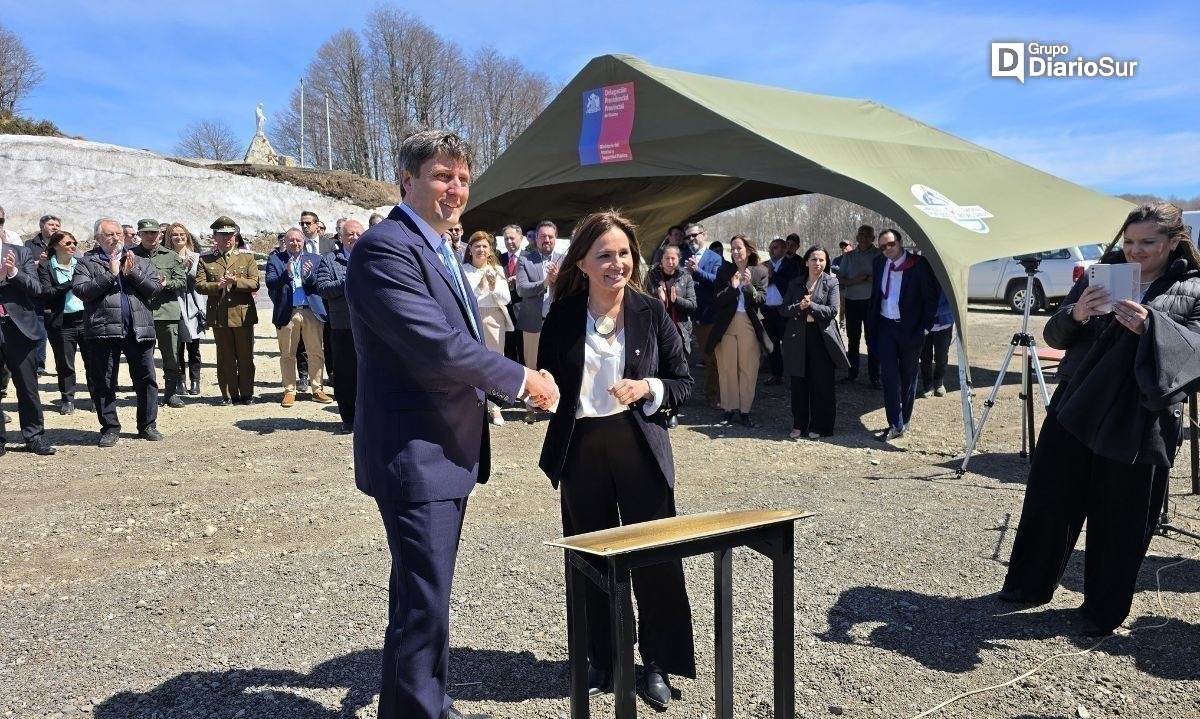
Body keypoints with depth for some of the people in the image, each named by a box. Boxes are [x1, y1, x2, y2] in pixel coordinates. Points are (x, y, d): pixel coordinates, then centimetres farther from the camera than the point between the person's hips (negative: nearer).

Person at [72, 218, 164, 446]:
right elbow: (80, 290, -8)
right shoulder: (87, 263, 6)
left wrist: (133, 274, -10)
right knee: (103, 383, 4)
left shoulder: (139, 262, 13)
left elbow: (156, 287, 2)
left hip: (139, 330, 2)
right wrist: (110, 275, -11)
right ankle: (110, 427, 15)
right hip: (103, 330, -1)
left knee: (146, 379, 5)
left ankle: (147, 425, 16)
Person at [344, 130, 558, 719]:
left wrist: (512, 381, 1)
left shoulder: (442, 251, 15)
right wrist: (520, 378, -14)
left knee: (427, 590, 21)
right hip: (415, 453, -10)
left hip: (449, 449, 10)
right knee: (423, 602, -3)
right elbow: (437, 346, -25)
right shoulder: (385, 247, -17)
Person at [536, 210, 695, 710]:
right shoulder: (562, 315, -2)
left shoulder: (652, 312, -4)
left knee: (654, 559, 6)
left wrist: (648, 388, -17)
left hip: (640, 447, -1)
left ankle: (657, 664, 25)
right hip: (581, 448, 2)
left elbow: (684, 382, 0)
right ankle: (602, 660, 31)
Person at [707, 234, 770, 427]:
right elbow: (717, 300, -1)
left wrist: (749, 286, -20)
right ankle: (729, 409, 13)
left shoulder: (760, 273, 4)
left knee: (748, 369, 1)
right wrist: (732, 287, -18)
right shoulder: (724, 271, 6)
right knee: (727, 368, 3)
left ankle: (745, 411, 10)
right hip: (726, 325, 1)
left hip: (749, 325, 0)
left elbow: (761, 299, -4)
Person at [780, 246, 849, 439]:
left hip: (821, 337, -3)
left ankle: (819, 427, 13)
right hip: (798, 337, 3)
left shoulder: (831, 282, 1)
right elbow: (783, 310, 3)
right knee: (798, 383, 6)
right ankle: (799, 425, 17)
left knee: (821, 384, 2)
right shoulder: (795, 283, 10)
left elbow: (832, 311, -9)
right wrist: (799, 307, -15)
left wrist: (810, 305, -18)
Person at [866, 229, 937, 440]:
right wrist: (872, 324, 7)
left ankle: (904, 420, 24)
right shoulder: (879, 263, 4)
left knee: (908, 376, 10)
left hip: (910, 328, -3)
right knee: (889, 375, -3)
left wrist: (924, 327, -9)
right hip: (885, 326, 3)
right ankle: (895, 424, -2)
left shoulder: (919, 264, -11)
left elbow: (930, 297, -6)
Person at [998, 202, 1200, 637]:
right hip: (1075, 410, 3)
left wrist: (1150, 326, -26)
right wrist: (1075, 314, -16)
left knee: (1120, 522, 7)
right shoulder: (1100, 276, 8)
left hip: (1139, 423, -2)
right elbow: (1054, 336, 6)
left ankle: (1103, 610, 24)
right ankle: (1029, 584, 28)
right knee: (1048, 502, 10)